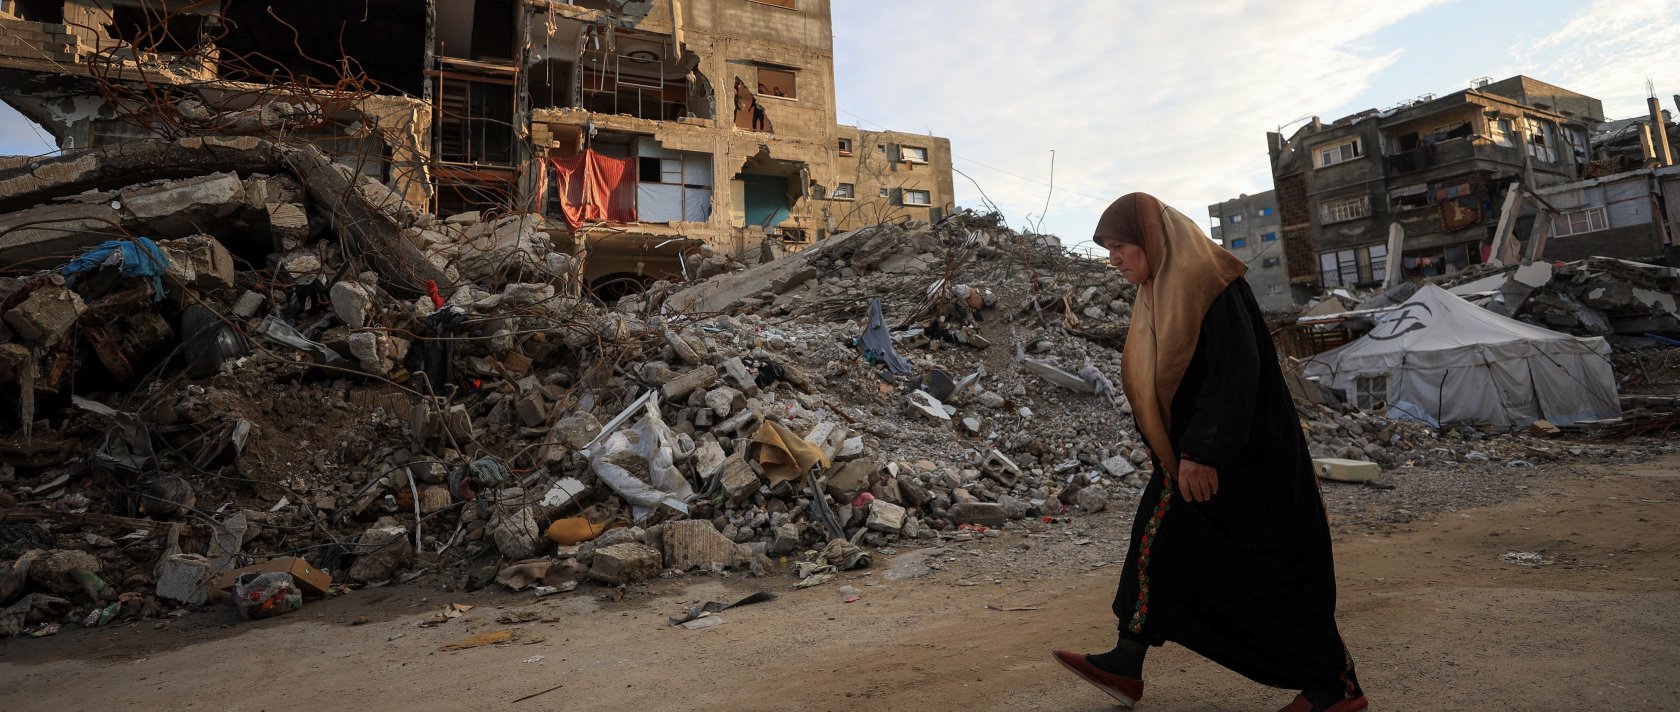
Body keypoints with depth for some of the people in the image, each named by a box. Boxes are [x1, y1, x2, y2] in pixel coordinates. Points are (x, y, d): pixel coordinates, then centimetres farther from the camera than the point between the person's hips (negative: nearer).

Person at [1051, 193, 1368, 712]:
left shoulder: (1208, 280, -18)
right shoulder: (1161, 290, 10)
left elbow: (1235, 372, -25)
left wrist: (1200, 451, -26)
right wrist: (1182, 453, 20)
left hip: (1241, 456, -9)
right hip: (1193, 453, 9)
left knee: (1265, 570, 1)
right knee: (1155, 542, 9)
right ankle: (1126, 667, 18)